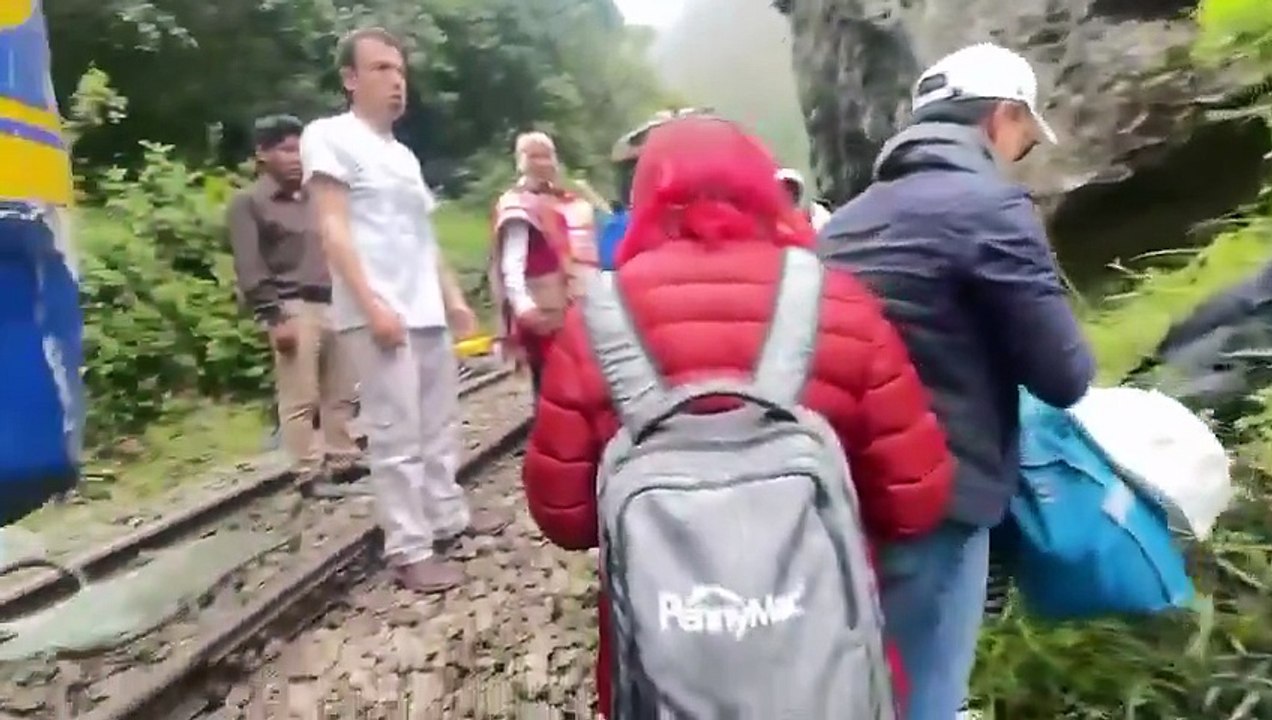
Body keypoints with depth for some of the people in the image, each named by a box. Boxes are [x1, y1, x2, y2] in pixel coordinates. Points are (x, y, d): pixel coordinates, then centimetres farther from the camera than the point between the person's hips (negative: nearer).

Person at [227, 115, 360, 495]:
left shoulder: (312, 198, 18)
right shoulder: (248, 203, 1)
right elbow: (250, 270, -7)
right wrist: (274, 317, -14)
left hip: (333, 305, 6)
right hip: (295, 308, -6)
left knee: (341, 393, 10)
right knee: (300, 399, -3)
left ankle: (343, 461, 21)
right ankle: (309, 474, 4)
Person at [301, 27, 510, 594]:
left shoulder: (403, 154, 21)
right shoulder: (330, 137, -2)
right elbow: (333, 230, -11)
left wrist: (453, 298, 17)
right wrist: (373, 304, -20)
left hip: (427, 311, 8)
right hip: (379, 313, -8)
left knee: (440, 421, 15)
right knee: (397, 433, -7)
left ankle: (447, 514, 28)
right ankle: (410, 551, 0)